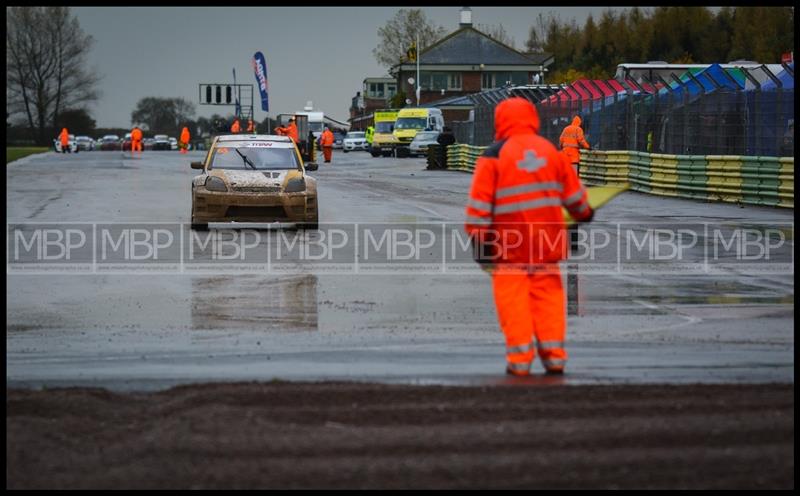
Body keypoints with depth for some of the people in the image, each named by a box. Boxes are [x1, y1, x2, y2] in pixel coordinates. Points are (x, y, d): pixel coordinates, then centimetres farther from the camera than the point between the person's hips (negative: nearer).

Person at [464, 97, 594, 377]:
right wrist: (584, 213, 38)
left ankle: (520, 358, -2)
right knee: (548, 294, 11)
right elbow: (573, 191, 18)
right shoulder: (550, 151, 7)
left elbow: (480, 201, -10)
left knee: (513, 299, 1)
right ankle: (554, 355, 8)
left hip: (508, 242, -4)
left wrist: (478, 238, -5)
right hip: (547, 240, 4)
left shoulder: (494, 156, -6)